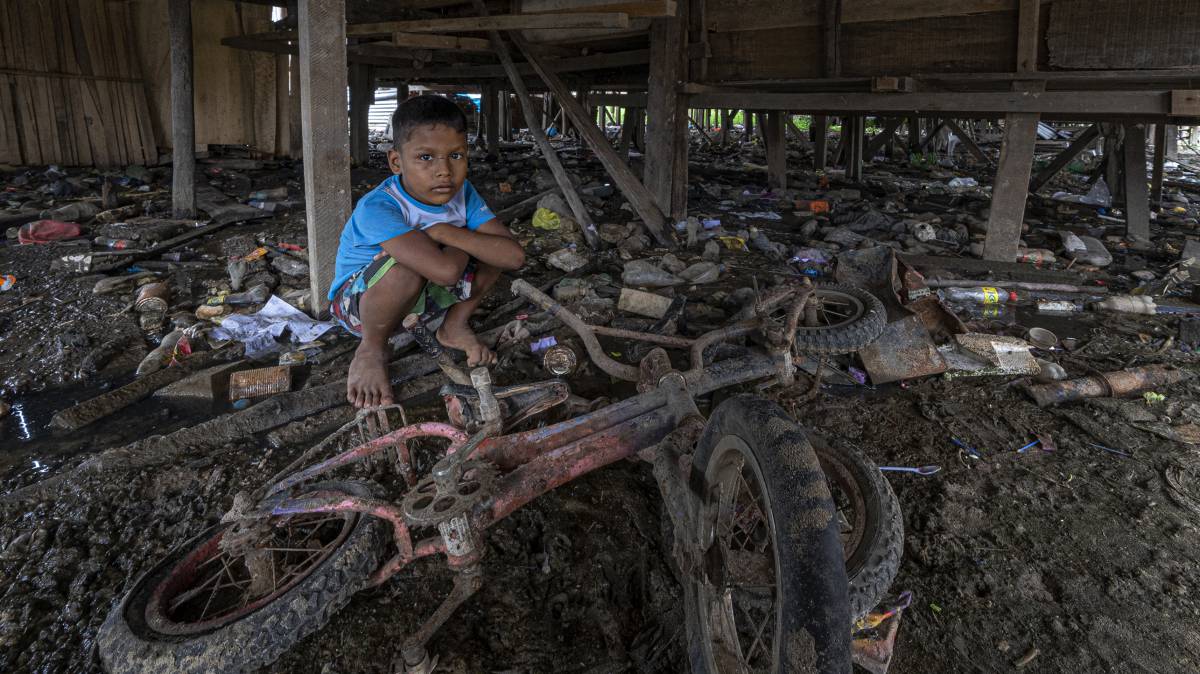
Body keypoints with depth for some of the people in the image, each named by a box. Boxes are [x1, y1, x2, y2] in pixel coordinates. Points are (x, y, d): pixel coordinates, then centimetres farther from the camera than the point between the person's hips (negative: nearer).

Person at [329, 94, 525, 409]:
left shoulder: (463, 194, -14)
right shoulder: (377, 208, -34)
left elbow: (514, 256, -25)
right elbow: (445, 270, -49)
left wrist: (445, 232, -30)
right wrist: (461, 243, -26)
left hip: (424, 297, 6)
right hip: (359, 300, -5)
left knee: (492, 246, -12)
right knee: (407, 265, -40)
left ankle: (455, 326, 7)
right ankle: (371, 348, -13)